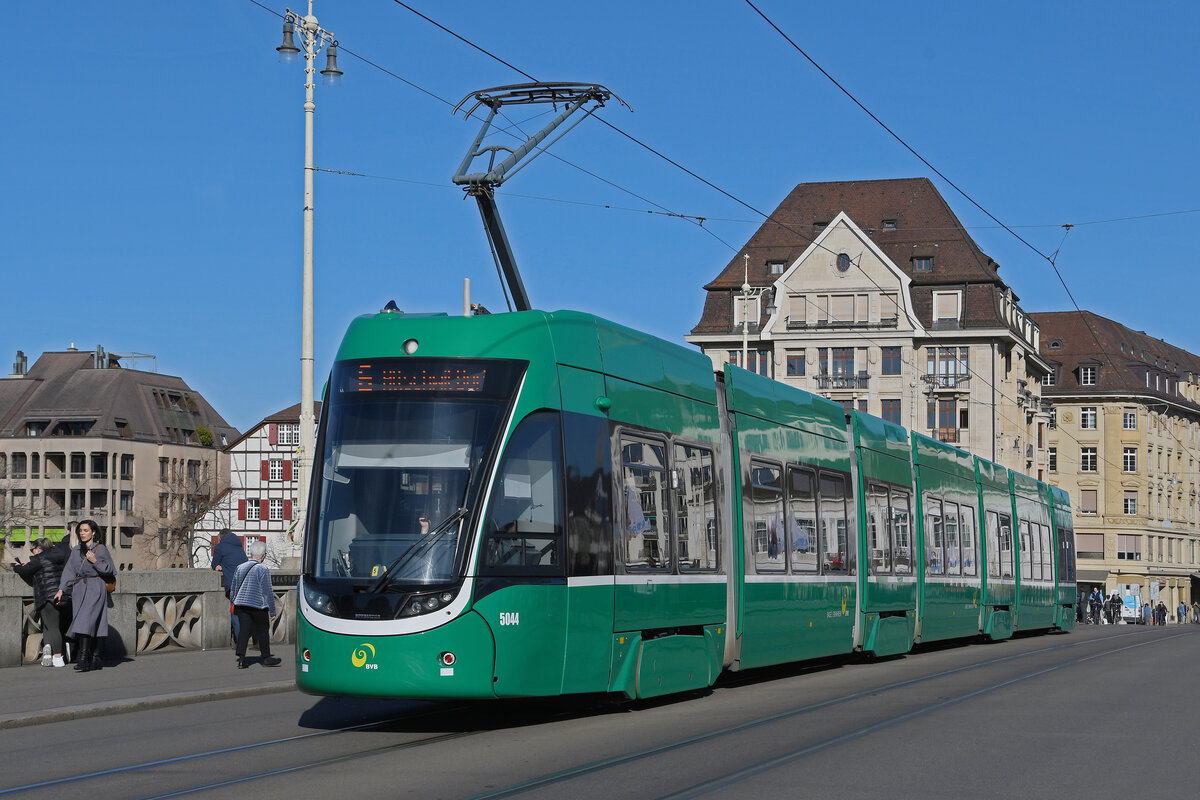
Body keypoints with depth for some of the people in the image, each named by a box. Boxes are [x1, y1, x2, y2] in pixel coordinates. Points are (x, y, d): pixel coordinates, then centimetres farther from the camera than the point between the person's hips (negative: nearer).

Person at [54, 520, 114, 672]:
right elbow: (69, 571, 11)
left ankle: (83, 658, -24)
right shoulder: (76, 551, 14)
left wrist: (95, 561, -15)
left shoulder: (101, 549, -1)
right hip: (79, 590, 5)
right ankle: (95, 659, 7)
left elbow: (108, 570, -2)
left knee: (86, 621, -18)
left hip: (95, 589, -5)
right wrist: (61, 590, 3)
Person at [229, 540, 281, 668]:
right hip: (258, 605, -5)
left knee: (244, 630, 4)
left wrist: (234, 602, 27)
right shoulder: (263, 569, -8)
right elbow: (267, 592, -8)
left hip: (240, 604, 5)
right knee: (262, 631, 7)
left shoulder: (240, 568, 10)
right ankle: (266, 658, 15)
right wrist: (272, 611, -3)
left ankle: (241, 658, -5)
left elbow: (233, 589, 16)